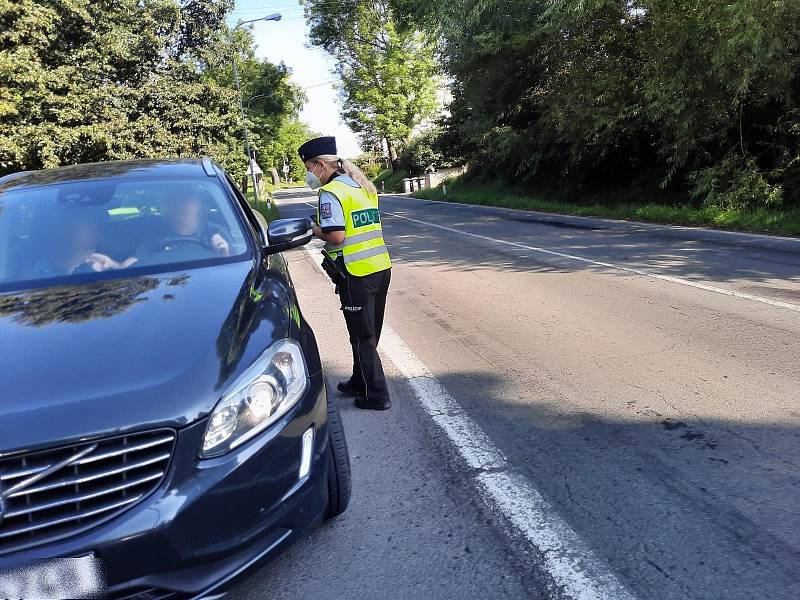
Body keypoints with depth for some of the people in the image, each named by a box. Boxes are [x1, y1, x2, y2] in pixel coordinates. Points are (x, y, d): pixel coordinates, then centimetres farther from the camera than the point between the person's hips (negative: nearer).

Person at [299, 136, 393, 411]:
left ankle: (377, 395, 9)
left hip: (357, 274, -8)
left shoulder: (331, 192, -12)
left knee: (362, 337, 3)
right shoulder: (362, 186, 15)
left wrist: (313, 229, -3)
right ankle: (360, 382, 34)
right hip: (382, 267, 9)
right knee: (369, 334, 19)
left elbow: (336, 236, -20)